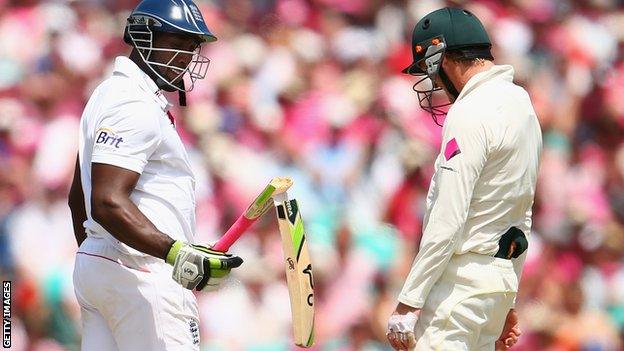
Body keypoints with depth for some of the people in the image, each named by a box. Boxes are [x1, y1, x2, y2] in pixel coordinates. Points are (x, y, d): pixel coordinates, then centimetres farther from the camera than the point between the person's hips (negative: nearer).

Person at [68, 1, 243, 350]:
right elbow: (108, 204, -26)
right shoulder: (134, 106, -14)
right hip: (141, 277, -11)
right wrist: (175, 252, -35)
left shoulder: (110, 95, 19)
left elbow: (79, 198, 26)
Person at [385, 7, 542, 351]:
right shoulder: (521, 103, 15)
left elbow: (446, 222, -20)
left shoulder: (470, 115, -15)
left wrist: (408, 302, -18)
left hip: (462, 281, -10)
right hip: (502, 277, 10)